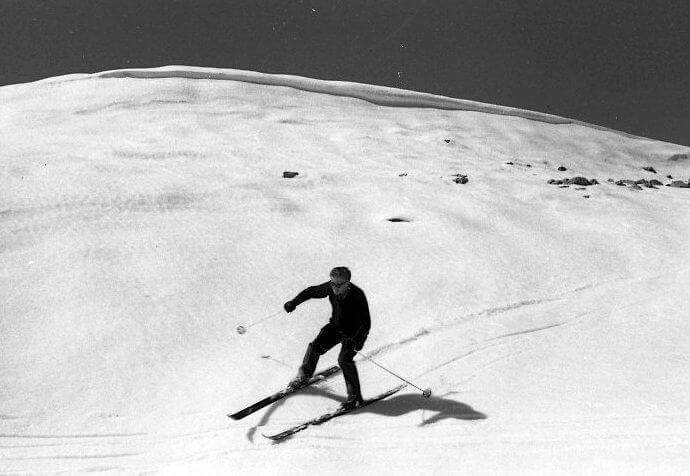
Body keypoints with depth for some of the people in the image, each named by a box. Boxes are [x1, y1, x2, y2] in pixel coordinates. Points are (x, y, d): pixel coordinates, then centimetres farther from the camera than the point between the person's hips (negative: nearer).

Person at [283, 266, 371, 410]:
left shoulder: (358, 296, -31)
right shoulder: (331, 287, -18)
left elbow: (365, 324, -29)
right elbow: (312, 291, -1)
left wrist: (357, 344, -37)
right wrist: (294, 302, -8)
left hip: (354, 333, -5)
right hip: (335, 327, 5)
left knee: (344, 360, -21)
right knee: (315, 347, -6)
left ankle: (355, 396, -7)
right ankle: (304, 374, 22)